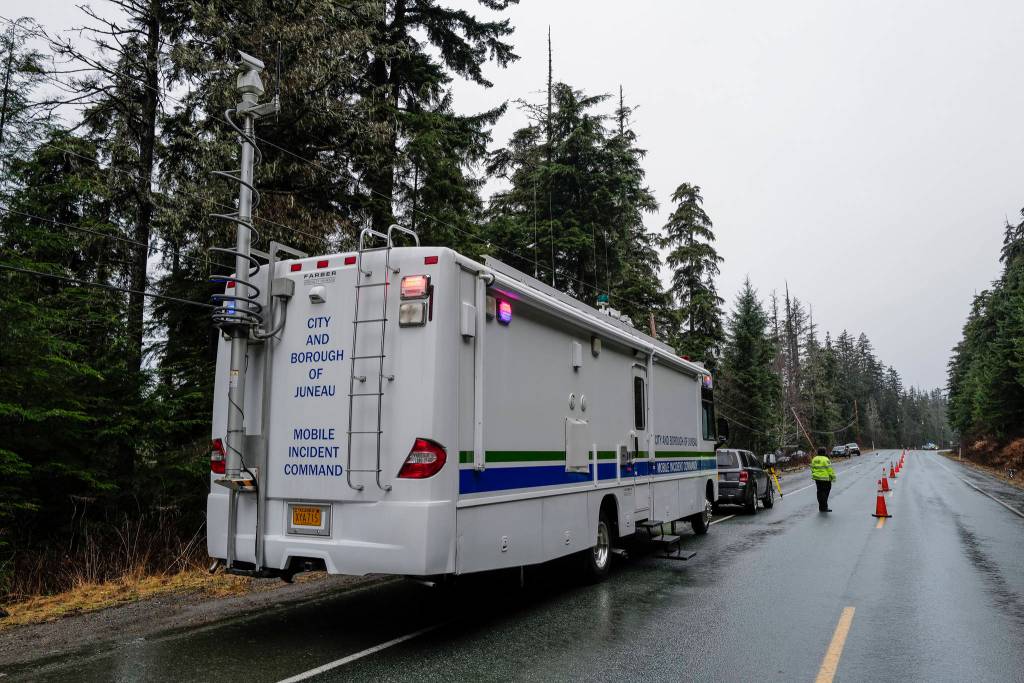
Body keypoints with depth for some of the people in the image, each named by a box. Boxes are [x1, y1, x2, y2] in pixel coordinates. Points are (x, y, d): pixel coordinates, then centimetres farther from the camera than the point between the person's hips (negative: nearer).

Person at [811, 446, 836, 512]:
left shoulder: (814, 459, 8)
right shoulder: (825, 459, -13)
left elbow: (812, 468, 13)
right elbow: (829, 469, -13)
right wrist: (833, 477, -5)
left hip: (817, 478, 7)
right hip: (825, 478, -6)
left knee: (820, 492, 12)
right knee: (825, 492, 0)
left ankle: (821, 507, 16)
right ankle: (824, 507, -2)